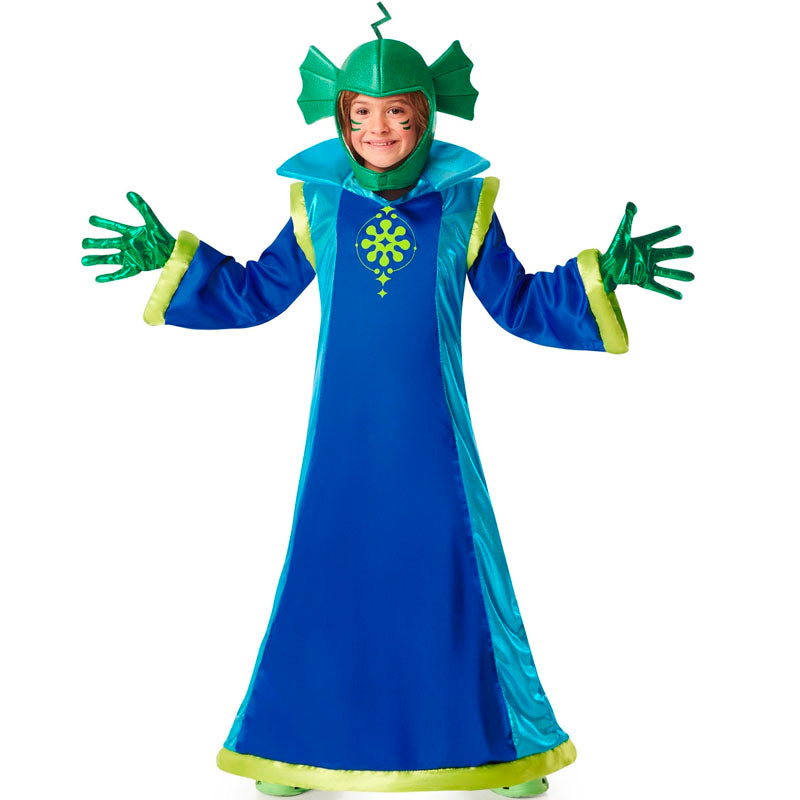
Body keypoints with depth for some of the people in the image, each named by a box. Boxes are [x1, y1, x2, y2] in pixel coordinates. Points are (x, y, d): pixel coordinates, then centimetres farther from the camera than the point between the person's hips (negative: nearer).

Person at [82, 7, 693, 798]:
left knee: (461, 580, 6)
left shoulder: (463, 204, -2)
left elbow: (521, 307, 5)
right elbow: (257, 293, 13)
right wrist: (173, 259, 7)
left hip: (431, 437, -1)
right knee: (322, 578, 9)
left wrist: (601, 274, -6)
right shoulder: (318, 202, 1)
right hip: (343, 437, 1)